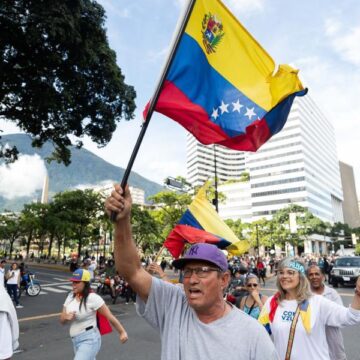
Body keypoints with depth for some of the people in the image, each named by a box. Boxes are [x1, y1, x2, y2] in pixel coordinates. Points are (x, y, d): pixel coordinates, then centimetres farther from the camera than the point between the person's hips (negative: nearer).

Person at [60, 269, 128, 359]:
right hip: (75, 340, 8)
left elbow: (109, 316, -14)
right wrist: (66, 317, -13)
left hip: (89, 340, -7)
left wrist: (122, 332, -11)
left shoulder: (92, 298, -17)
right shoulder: (70, 296, 4)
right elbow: (62, 320, 10)